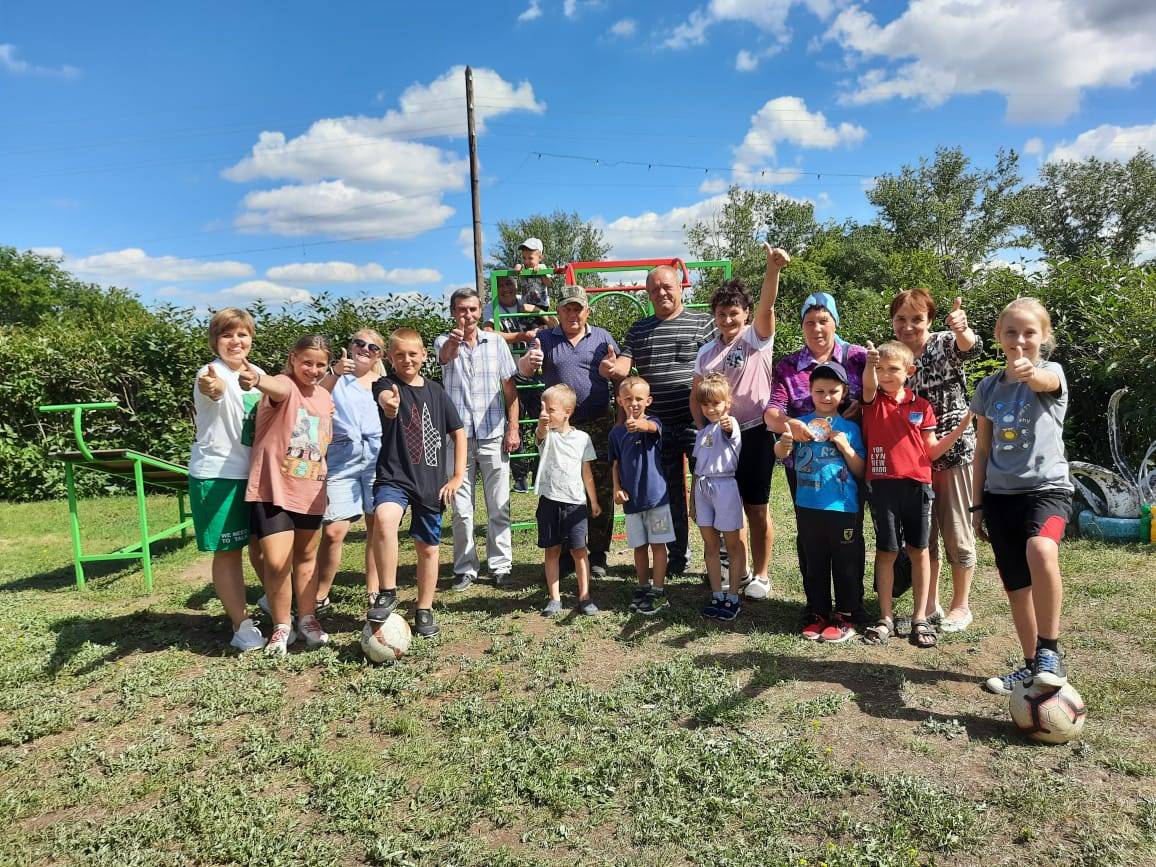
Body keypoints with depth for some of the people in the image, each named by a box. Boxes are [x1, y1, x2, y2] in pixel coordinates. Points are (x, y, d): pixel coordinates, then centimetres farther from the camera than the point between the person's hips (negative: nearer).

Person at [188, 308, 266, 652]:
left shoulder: (258, 373, 5)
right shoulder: (211, 374, -16)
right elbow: (218, 389, -43)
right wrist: (213, 388, -66)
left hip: (254, 471, 6)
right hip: (216, 476, -6)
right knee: (228, 551, 2)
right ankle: (241, 625, 14)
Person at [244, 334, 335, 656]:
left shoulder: (326, 398, 7)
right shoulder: (284, 385, -13)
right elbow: (277, 388, -40)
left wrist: (323, 482, 17)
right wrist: (258, 380, -63)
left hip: (310, 491, 6)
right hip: (273, 489, -6)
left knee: (306, 556, 17)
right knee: (276, 561, -10)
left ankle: (308, 619, 33)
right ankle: (282, 627, 12)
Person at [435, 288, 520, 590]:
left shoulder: (496, 342, 6)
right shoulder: (445, 342, 2)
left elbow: (510, 388, 7)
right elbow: (445, 357, -24)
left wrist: (513, 428, -1)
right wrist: (453, 343, -48)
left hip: (493, 435, 1)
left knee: (498, 506, 5)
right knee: (461, 508, 5)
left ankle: (501, 566, 15)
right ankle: (465, 568, 16)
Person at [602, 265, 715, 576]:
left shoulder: (702, 322, 2)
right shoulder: (638, 330, 13)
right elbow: (623, 367, 3)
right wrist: (611, 368, -22)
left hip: (697, 422, -3)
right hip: (657, 425, 3)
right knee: (670, 494, 12)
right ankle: (676, 557, 25)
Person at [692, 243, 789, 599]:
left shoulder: (757, 337, -5)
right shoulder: (706, 352, 8)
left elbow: (766, 305, -24)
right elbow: (696, 396, 12)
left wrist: (773, 269, -42)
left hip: (755, 434, -5)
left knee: (756, 508, 4)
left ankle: (760, 574, 18)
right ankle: (738, 568, 30)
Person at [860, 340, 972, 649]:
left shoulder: (921, 406, 7)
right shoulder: (873, 400, 2)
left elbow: (931, 451, 8)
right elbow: (869, 384, -23)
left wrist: (961, 427, -3)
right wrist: (870, 364, -44)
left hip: (917, 484, 2)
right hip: (882, 485, -1)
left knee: (919, 550, 7)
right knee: (886, 551, 5)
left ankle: (920, 618, 18)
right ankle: (886, 618, 16)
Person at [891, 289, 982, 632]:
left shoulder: (945, 344, -8)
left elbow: (973, 347, -31)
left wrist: (962, 329, -53)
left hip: (954, 452, -4)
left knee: (957, 533, 5)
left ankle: (961, 605, 21)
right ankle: (929, 605, 26)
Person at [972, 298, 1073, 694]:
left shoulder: (1052, 373, -4)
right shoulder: (988, 388, 8)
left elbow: (1044, 382, -31)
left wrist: (1028, 372, -56)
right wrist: (978, 504, 12)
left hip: (1047, 487, -4)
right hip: (1000, 494, 5)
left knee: (1040, 552, -34)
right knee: (1016, 586, 8)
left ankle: (1050, 651, -17)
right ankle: (1033, 665, 25)